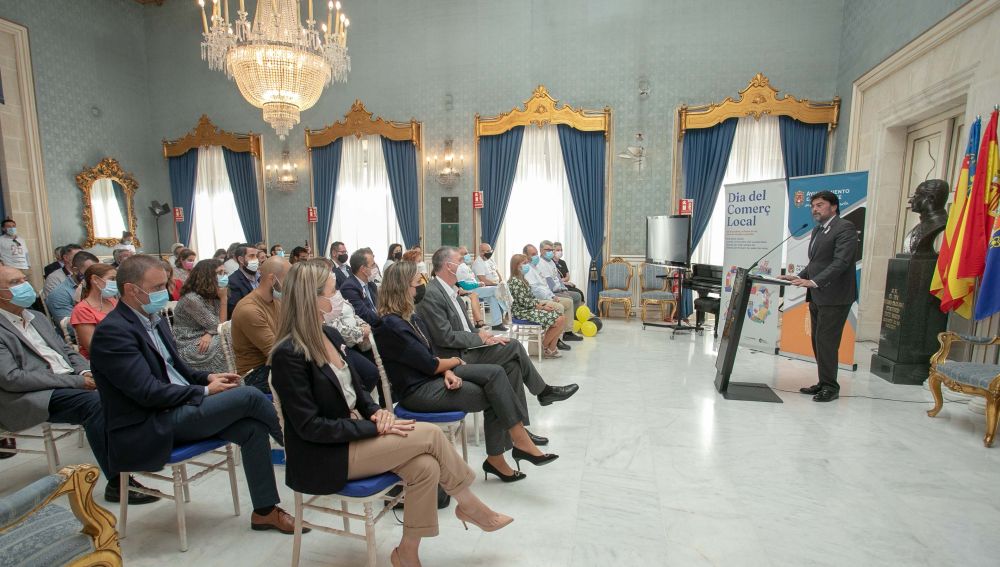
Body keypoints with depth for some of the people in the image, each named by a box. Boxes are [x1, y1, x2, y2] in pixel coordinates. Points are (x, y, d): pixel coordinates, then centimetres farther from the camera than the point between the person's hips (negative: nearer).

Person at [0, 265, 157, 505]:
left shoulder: (37, 318, 19)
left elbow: (69, 352, 20)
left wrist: (85, 373, -3)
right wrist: (75, 381, -19)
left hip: (71, 384, 7)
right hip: (32, 398, -6)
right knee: (95, 402, -31)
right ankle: (117, 482, -24)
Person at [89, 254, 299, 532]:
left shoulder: (154, 320, 11)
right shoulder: (112, 332, -16)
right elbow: (148, 392, -22)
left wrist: (208, 377, 2)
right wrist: (205, 391, -14)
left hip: (179, 409, 8)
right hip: (149, 428, -8)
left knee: (252, 427, -13)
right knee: (249, 396, -21)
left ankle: (265, 510, -3)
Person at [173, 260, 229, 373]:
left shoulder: (213, 297, 5)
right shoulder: (192, 299, -19)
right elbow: (218, 327, -17)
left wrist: (209, 334, -21)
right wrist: (224, 298, -18)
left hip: (203, 341, 7)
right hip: (188, 348, -7)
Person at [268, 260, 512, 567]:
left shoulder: (330, 334, 5)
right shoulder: (288, 354, -20)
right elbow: (310, 426, -19)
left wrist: (376, 412, -6)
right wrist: (374, 427, -19)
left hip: (352, 434, 7)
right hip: (324, 458, -7)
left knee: (426, 466, -15)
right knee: (430, 433, -15)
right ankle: (469, 505, 6)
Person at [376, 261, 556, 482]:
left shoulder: (411, 317, 9)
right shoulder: (390, 325, -19)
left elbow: (431, 356, 8)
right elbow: (430, 364, -18)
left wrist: (447, 371, -12)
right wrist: (455, 362, 1)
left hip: (433, 376, 8)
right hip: (416, 391, -8)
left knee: (495, 372, -12)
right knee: (494, 396, -16)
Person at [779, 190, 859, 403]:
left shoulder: (845, 228, -9)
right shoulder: (817, 230, 17)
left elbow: (841, 262, -20)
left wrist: (814, 282, -27)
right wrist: (799, 277, 5)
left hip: (834, 297, -9)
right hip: (817, 296, 9)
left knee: (826, 342, -5)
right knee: (818, 342, 12)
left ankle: (830, 387, 7)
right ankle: (823, 383, 23)